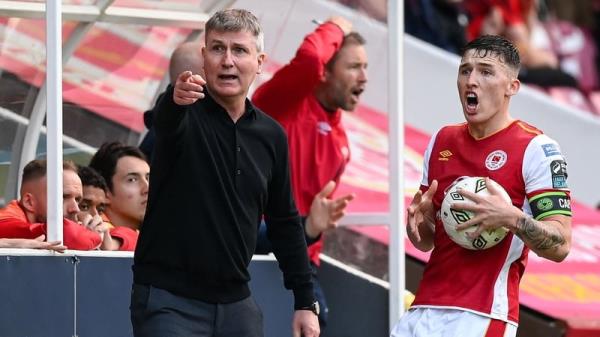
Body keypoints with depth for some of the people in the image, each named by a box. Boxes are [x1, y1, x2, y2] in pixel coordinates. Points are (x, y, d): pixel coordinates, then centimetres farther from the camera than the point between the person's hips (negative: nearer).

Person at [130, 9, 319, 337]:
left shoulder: (271, 135, 9)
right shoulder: (183, 115, -6)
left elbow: (285, 223, 16)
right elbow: (167, 119, -32)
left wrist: (305, 302, 11)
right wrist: (177, 99, -57)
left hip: (236, 302, 5)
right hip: (170, 301, -5)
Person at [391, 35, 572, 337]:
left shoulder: (536, 149, -5)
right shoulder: (441, 142, 14)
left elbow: (559, 246, -10)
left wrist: (511, 218, -25)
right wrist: (418, 220, 0)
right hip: (424, 312, 6)